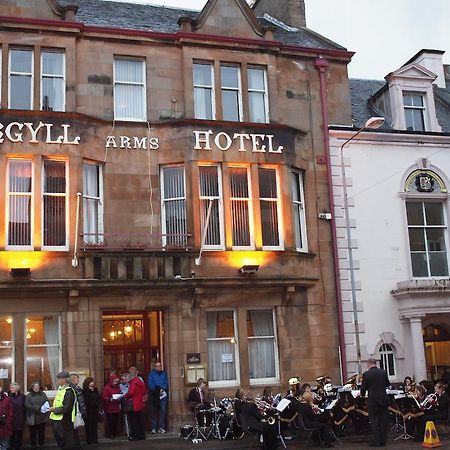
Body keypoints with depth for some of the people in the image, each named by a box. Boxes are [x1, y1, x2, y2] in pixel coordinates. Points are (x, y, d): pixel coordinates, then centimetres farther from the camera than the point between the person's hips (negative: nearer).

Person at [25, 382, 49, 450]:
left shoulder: (43, 394, 9)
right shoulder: (29, 396, 1)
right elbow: (27, 405, -10)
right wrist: (38, 408, -17)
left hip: (41, 418, 2)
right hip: (32, 418, -2)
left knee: (41, 433, 6)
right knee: (33, 433, 3)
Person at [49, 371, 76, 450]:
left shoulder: (68, 391, -19)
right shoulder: (60, 389, 10)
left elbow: (66, 408, -23)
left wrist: (54, 409, -16)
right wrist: (52, 408, 6)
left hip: (64, 421, -9)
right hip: (57, 419, 9)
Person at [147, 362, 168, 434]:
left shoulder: (164, 373, 11)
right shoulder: (152, 374, 3)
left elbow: (166, 383, 6)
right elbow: (150, 384, -6)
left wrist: (162, 389, -12)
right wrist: (157, 389, -16)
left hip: (163, 394, 2)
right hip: (154, 395, -2)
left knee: (163, 410, -2)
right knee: (154, 411, -1)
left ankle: (161, 427, 2)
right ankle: (154, 428, 3)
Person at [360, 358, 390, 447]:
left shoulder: (366, 374, -9)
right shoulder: (383, 372, 2)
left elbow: (363, 387, -1)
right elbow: (388, 384, 14)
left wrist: (362, 394, 19)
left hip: (373, 400, -4)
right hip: (384, 399, 4)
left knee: (374, 420, 3)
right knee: (383, 420, 10)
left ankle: (376, 441, 2)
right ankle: (383, 441, 14)